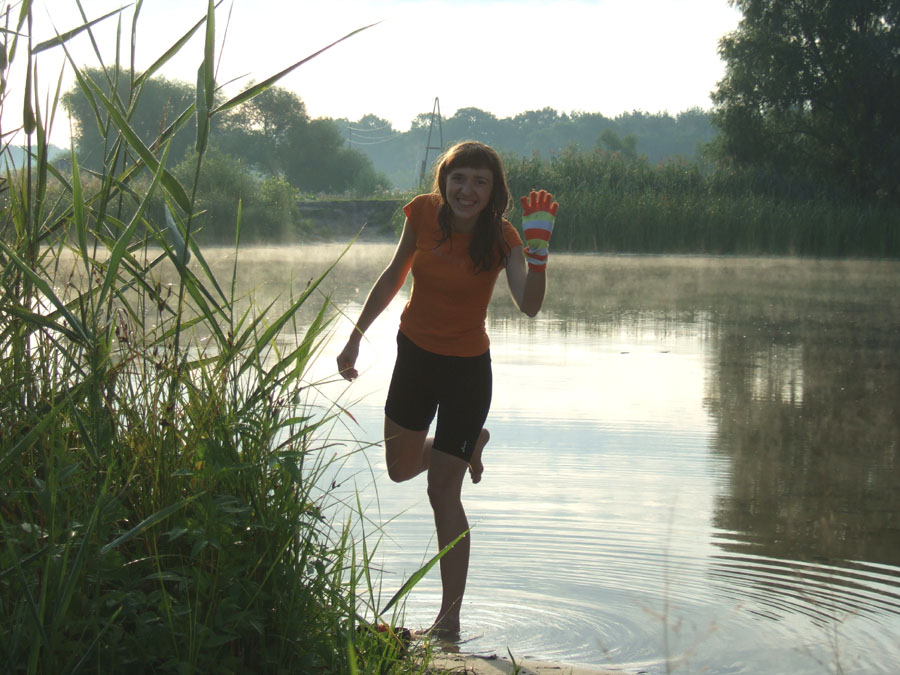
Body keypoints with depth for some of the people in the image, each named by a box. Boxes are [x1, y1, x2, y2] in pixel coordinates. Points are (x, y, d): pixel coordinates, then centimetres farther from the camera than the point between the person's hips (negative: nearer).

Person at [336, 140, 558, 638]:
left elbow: (528, 306, -34)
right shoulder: (423, 213, -10)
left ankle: (449, 621, 4)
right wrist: (357, 335, 9)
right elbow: (395, 276, 6)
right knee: (401, 467, 21)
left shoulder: (501, 238, -19)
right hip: (415, 353, 4)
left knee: (442, 492, -5)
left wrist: (539, 251, -49)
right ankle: (470, 443, 52)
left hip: (466, 368, -4)